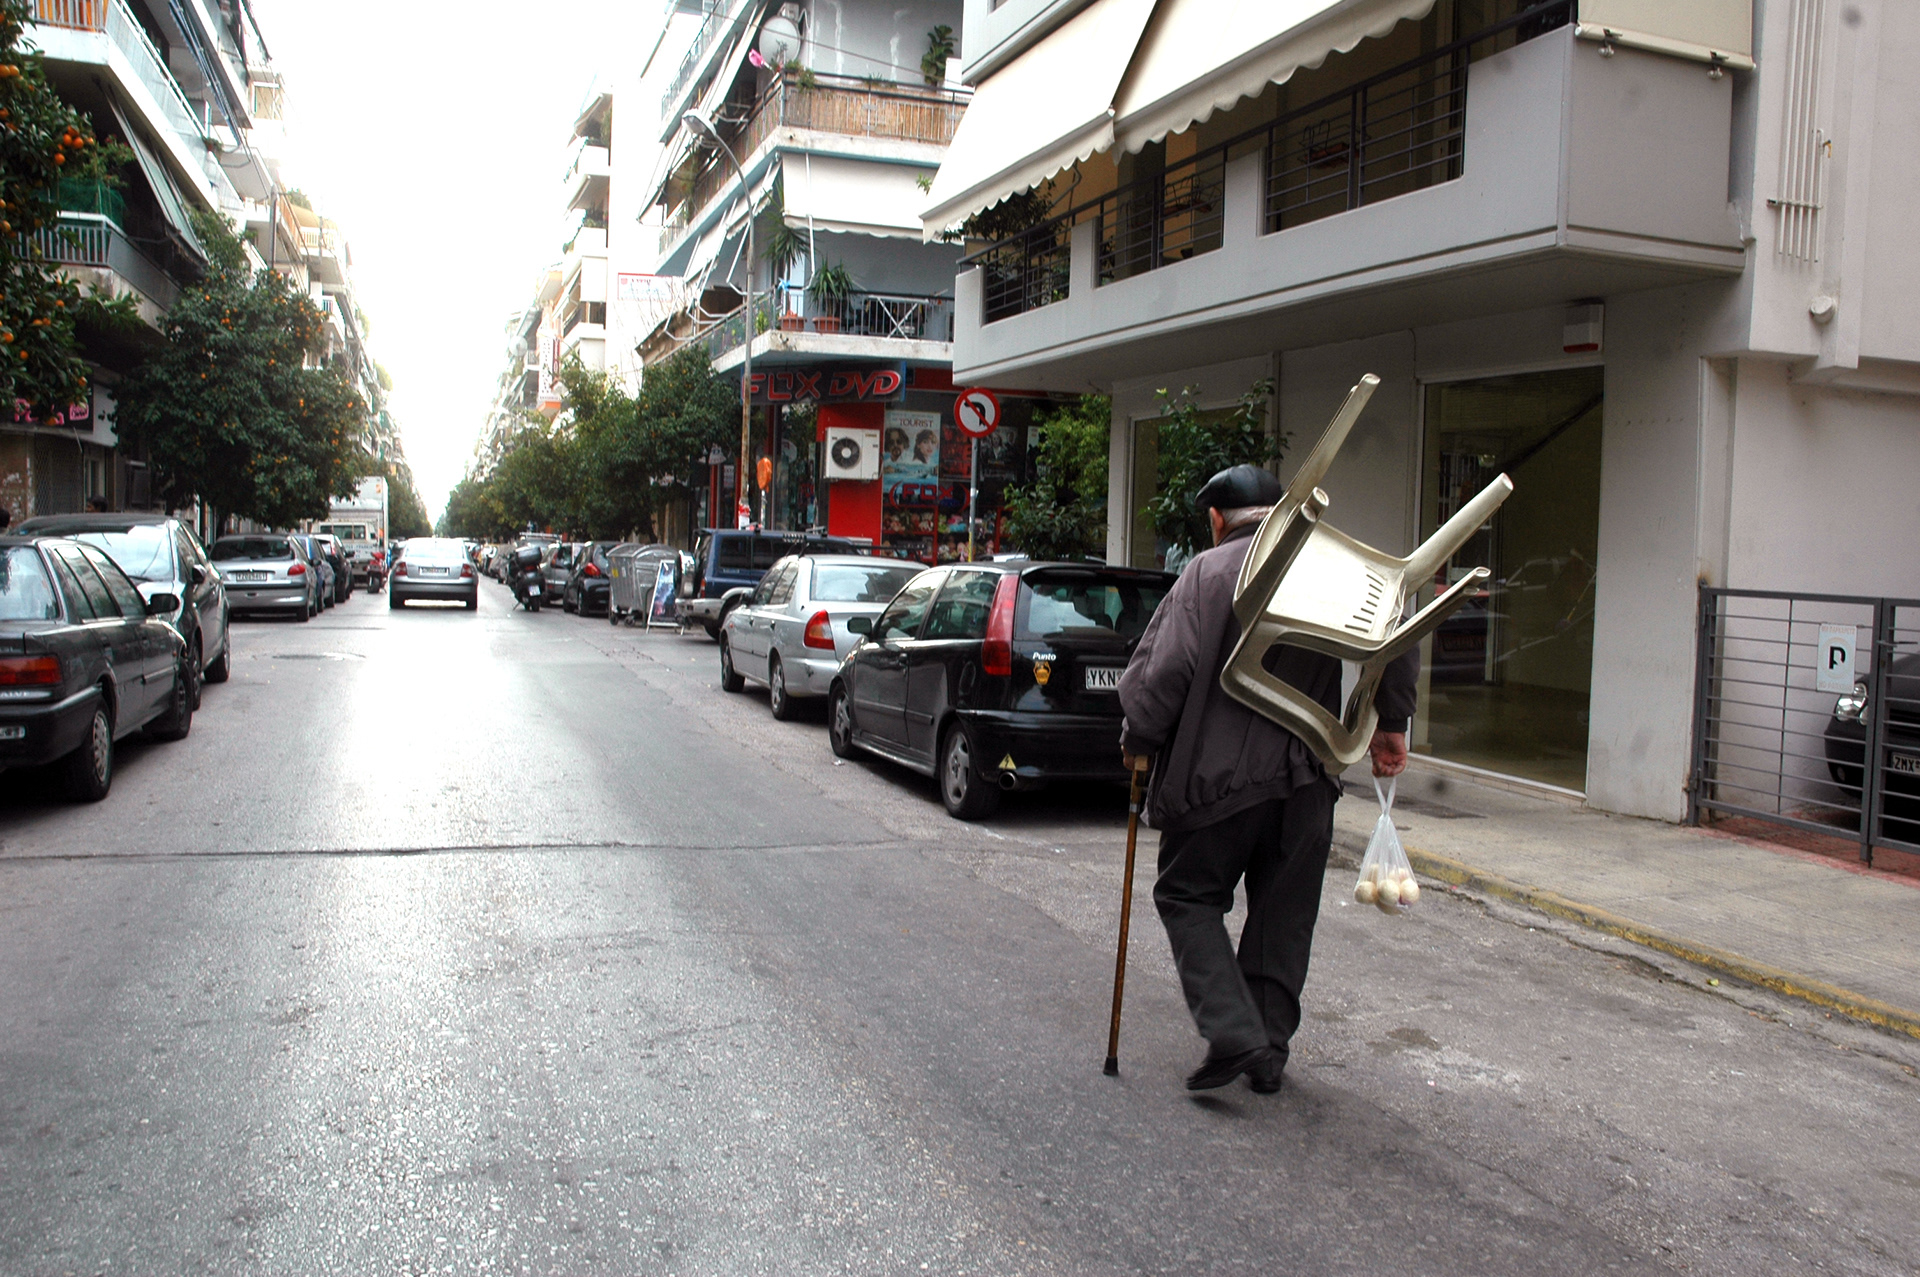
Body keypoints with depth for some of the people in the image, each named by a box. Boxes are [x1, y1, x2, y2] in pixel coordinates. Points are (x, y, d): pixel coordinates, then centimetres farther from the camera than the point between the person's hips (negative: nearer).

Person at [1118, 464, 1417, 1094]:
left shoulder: (1207, 571, -6)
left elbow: (1165, 666, -15)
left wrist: (1137, 740, -1)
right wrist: (1390, 725, 12)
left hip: (1219, 772, -4)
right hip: (1307, 778, 5)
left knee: (1188, 895, 10)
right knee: (1284, 913, 16)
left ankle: (1233, 1034, -5)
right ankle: (1269, 1052, 21)